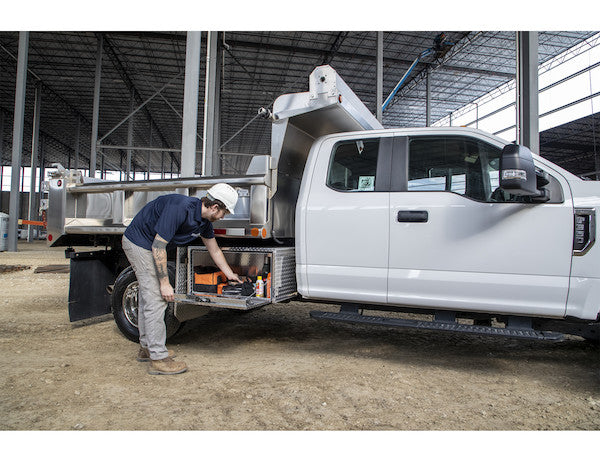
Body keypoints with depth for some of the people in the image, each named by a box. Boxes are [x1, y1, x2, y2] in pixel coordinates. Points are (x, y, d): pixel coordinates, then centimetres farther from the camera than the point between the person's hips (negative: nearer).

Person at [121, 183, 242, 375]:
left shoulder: (204, 221, -3)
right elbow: (158, 246, -28)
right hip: (138, 242, -10)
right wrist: (165, 283, -25)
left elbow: (214, 250, 12)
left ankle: (146, 348, 31)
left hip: (150, 245, 10)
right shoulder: (179, 208, -30)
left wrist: (230, 274, 22)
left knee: (148, 296, 16)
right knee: (155, 299, -11)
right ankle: (158, 358, -2)